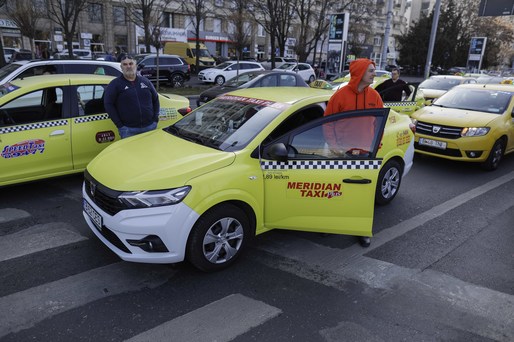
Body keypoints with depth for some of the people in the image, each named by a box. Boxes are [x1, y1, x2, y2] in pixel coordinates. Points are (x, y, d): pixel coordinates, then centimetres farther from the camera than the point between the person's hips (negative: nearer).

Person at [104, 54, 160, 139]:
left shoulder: (145, 81, 12)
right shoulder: (115, 84, 2)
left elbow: (155, 99, 17)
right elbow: (108, 104, -3)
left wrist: (155, 119, 6)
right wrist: (120, 125, -10)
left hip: (150, 127, 3)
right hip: (129, 130, -3)